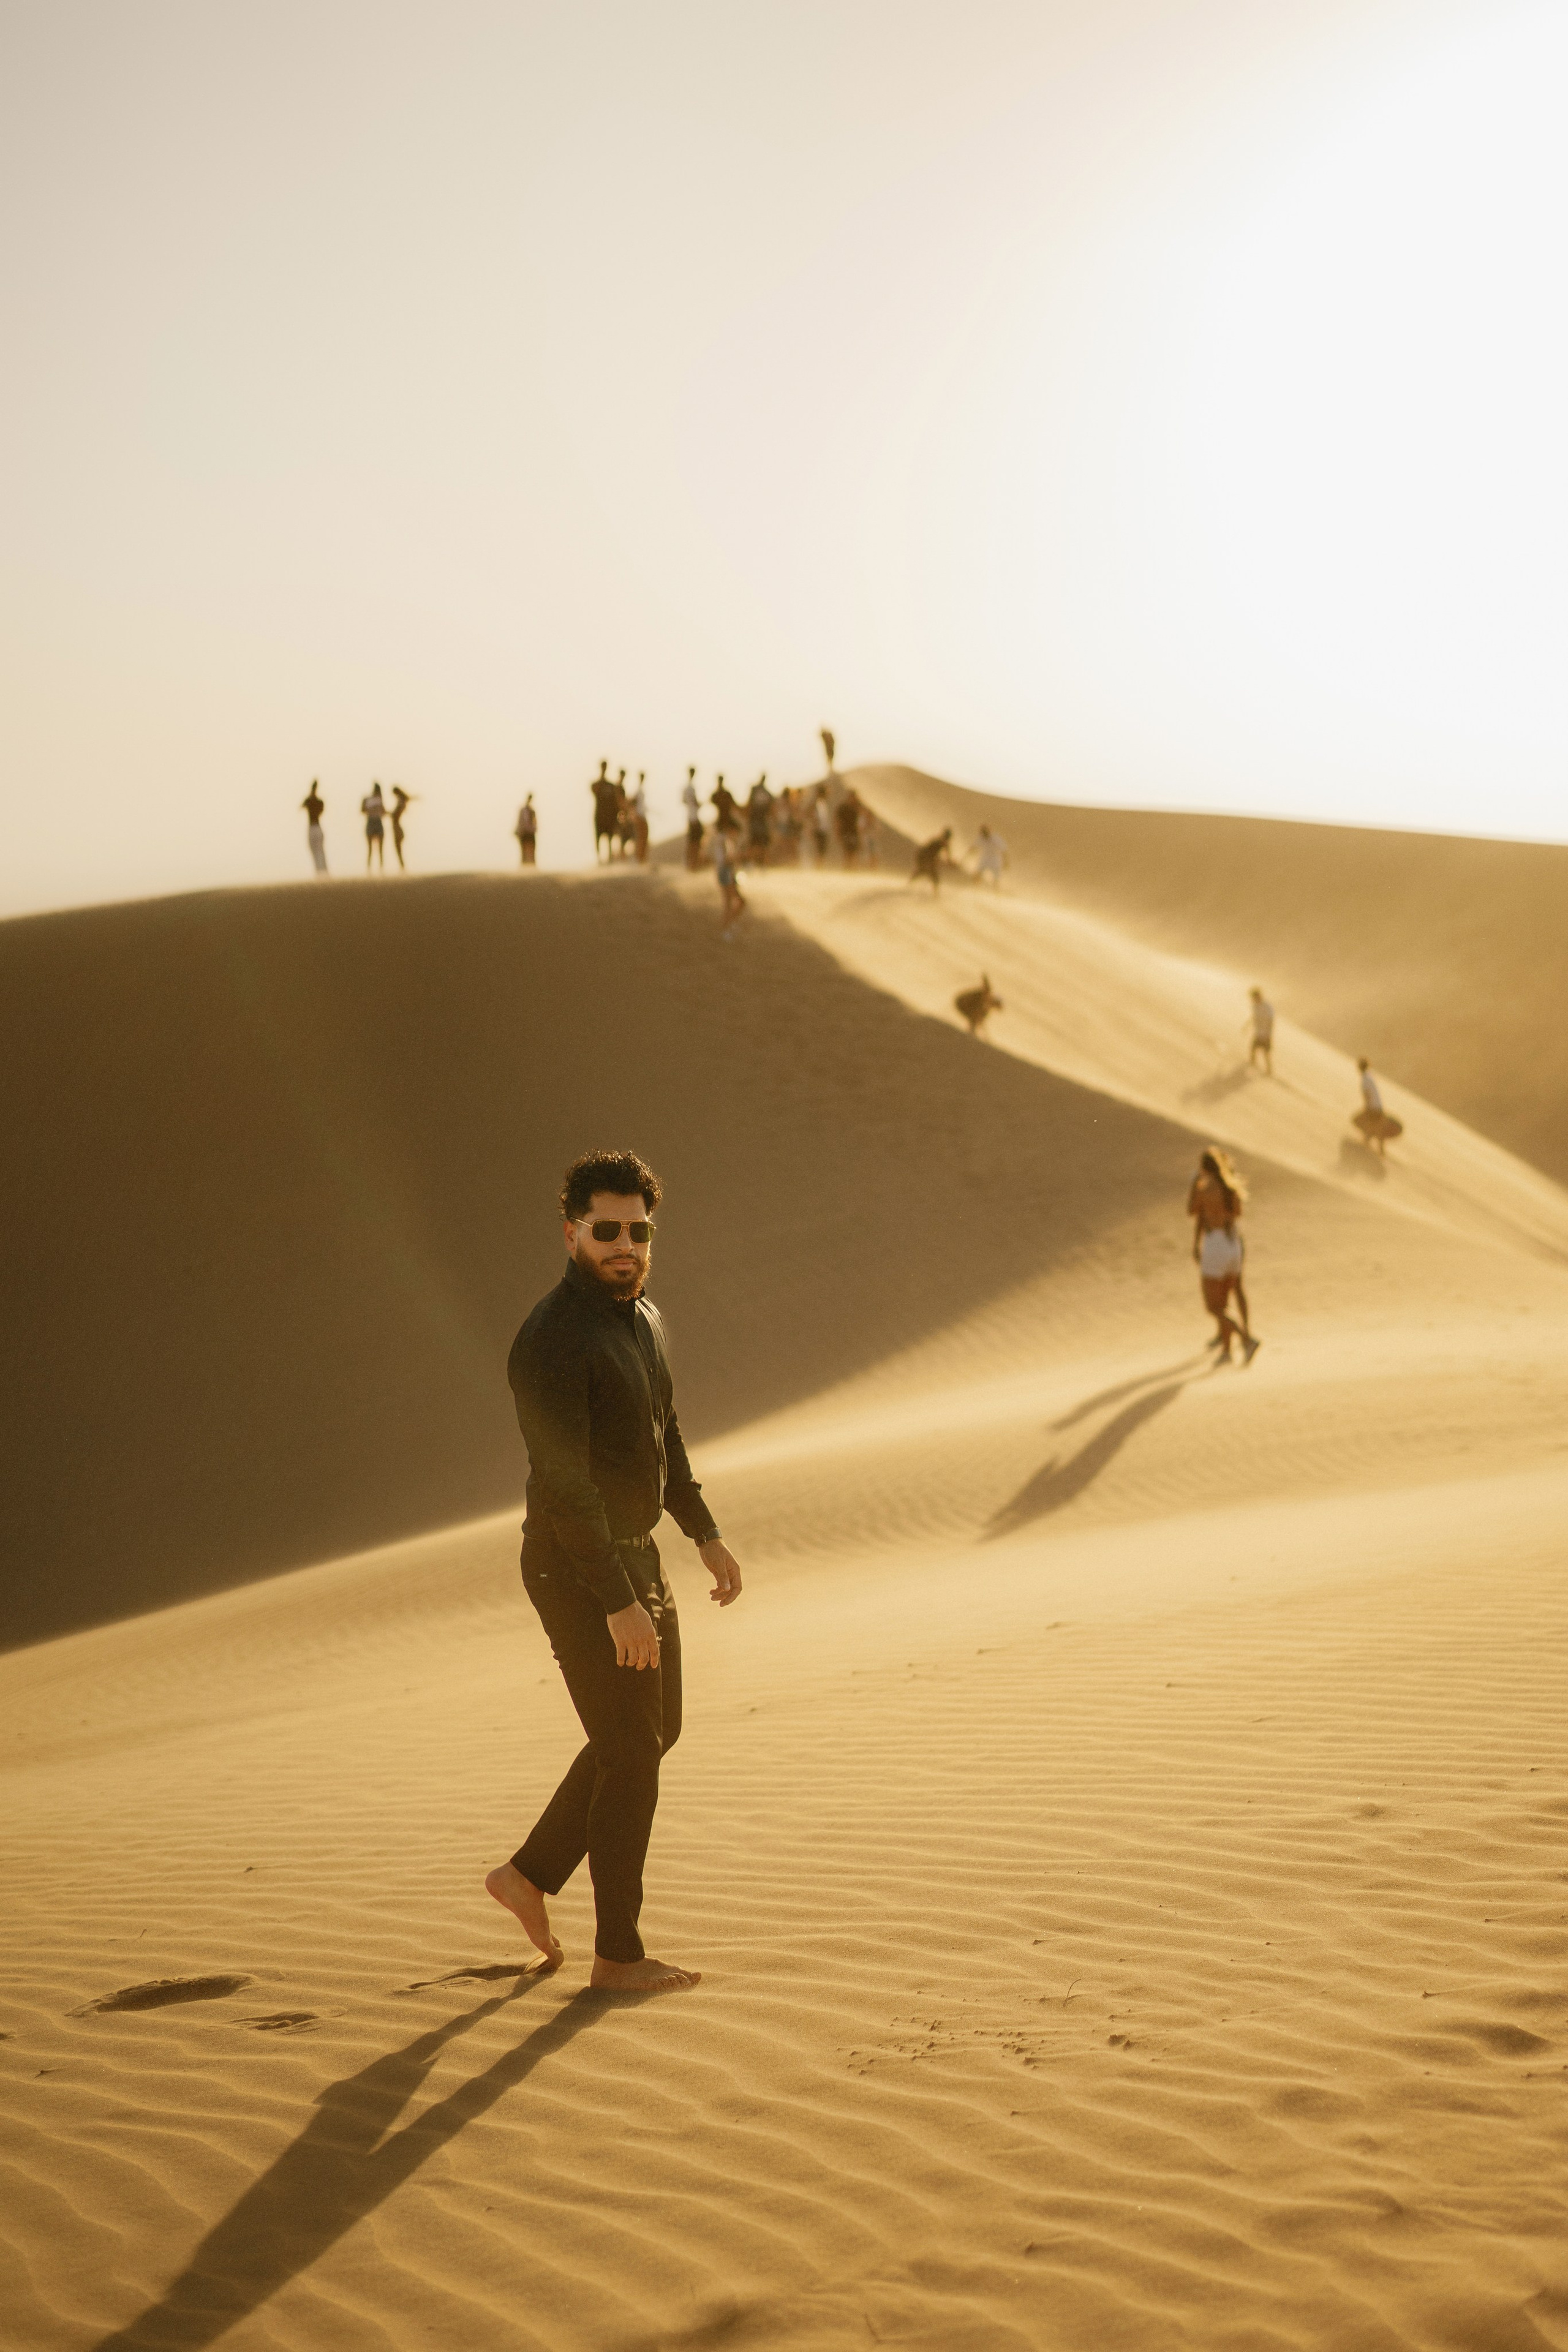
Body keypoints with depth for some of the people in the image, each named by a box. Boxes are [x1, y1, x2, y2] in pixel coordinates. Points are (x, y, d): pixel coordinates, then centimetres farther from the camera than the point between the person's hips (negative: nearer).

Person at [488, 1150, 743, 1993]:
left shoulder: (643, 1318, 7)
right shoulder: (555, 1340, -23)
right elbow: (565, 1484, -26)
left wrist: (705, 1534, 15)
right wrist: (619, 1604, -27)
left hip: (637, 1556, 9)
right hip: (578, 1573, -9)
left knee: (654, 1731, 19)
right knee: (631, 1751, -2)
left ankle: (530, 1874, 30)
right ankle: (618, 1955, 11)